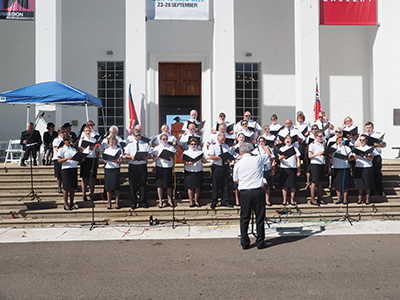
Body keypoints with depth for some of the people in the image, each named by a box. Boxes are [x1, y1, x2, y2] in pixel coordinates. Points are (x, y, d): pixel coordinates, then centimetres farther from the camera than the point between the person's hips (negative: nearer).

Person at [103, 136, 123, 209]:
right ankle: (109, 203, 11)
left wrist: (115, 161, -21)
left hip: (116, 169, -2)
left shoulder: (119, 149, 2)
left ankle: (117, 203, 5)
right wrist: (105, 160, -11)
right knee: (108, 187, 2)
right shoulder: (106, 149, 12)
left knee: (116, 187, -3)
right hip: (108, 169, 3)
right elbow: (105, 161, 11)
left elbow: (120, 161, -2)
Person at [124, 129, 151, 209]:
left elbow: (150, 154, 7)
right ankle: (133, 203, 12)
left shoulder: (145, 144, 12)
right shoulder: (130, 145, 10)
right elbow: (126, 155, 4)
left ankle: (143, 202, 11)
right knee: (133, 185, 2)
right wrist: (131, 157, -16)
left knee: (143, 184, 2)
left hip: (142, 165, 0)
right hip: (133, 166, 0)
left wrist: (147, 157, -15)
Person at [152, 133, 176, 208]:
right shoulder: (157, 148, 3)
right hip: (160, 167, -1)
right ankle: (160, 201, 10)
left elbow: (174, 158, 7)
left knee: (169, 185, 5)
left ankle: (169, 200, 16)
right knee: (160, 185, 1)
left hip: (169, 168, 1)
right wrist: (158, 155, -18)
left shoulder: (171, 147, 8)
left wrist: (172, 158, -15)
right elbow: (154, 159, -1)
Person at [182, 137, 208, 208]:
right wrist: (189, 163, -24)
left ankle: (196, 201, 12)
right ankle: (191, 202, 7)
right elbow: (184, 162, -4)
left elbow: (205, 161, 7)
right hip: (189, 172, -2)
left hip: (198, 171, 2)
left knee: (197, 187, 3)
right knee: (190, 187, -1)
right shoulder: (186, 152, 6)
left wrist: (202, 158, -14)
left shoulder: (200, 152, 13)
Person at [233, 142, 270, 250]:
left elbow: (236, 180, 11)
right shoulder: (257, 159, -2)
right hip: (258, 191, 0)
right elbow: (268, 155, 20)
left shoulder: (238, 164, -1)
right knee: (260, 218, 8)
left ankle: (245, 243, 13)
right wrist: (265, 148, 40)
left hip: (244, 193, 0)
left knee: (244, 218, 9)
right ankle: (260, 243, 14)